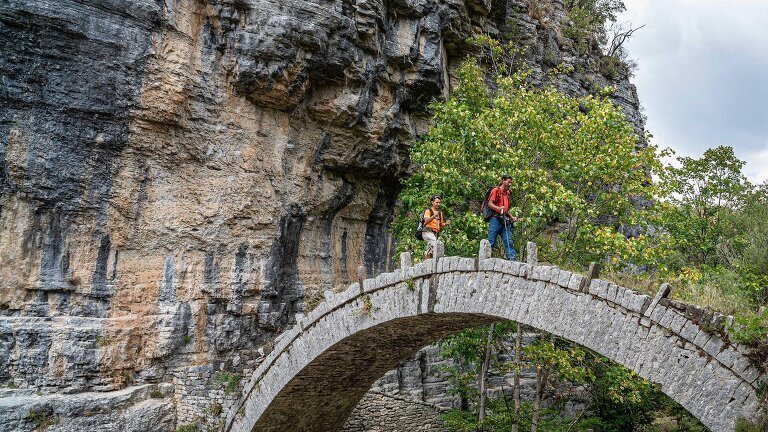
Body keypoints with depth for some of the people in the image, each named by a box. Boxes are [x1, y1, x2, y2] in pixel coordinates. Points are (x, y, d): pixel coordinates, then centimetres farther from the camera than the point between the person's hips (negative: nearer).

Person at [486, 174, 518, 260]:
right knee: (491, 242, -7)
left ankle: (513, 259, -4)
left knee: (508, 241, 0)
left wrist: (511, 217, 17)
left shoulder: (507, 193, 24)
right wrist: (499, 208, -25)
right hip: (495, 219, -7)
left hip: (504, 221, 7)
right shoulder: (496, 190, 2)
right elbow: (490, 204, -9)